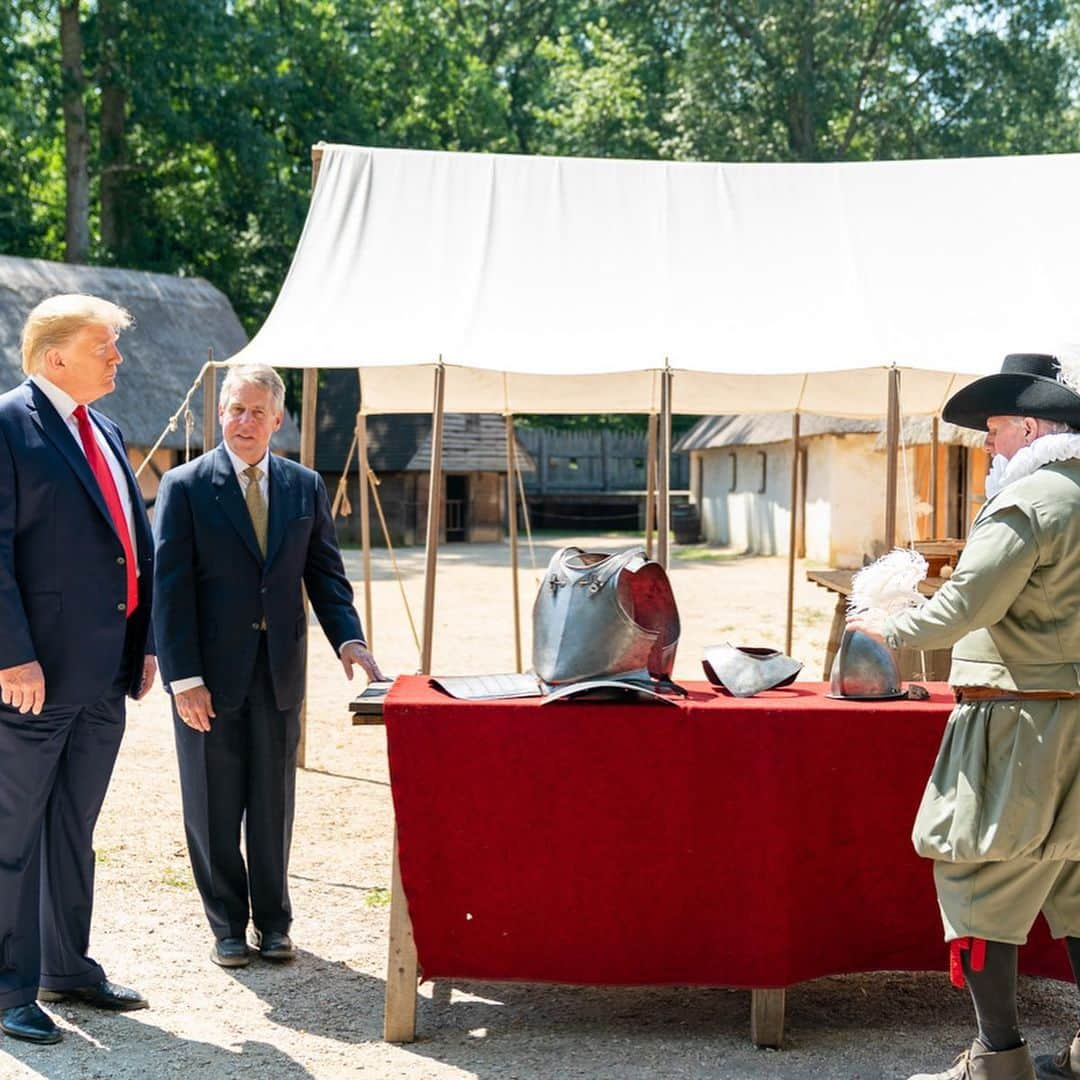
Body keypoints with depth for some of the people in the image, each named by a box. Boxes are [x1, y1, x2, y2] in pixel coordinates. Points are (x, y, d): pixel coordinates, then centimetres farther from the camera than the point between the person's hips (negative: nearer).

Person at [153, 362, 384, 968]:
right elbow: (170, 586, -8)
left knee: (274, 802, 10)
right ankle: (227, 925, 20)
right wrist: (184, 678, -14)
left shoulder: (305, 486, 7)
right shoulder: (186, 487, -4)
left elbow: (325, 572, 8)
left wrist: (348, 638, -10)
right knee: (215, 806, 6)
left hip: (280, 669, 3)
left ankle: (273, 921, 23)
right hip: (210, 673, -3)